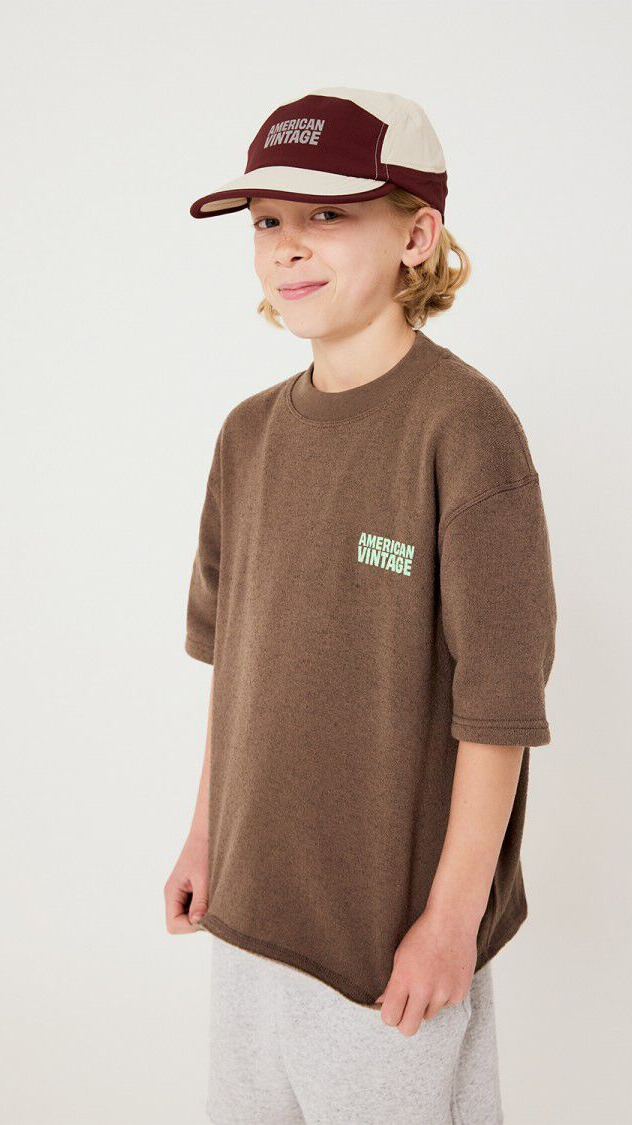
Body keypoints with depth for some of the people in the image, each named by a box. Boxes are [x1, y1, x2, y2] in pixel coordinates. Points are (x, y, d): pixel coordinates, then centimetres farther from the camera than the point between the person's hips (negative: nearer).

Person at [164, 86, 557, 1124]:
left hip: (396, 920, -6)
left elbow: (499, 698, -17)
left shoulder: (462, 423, -17)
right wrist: (205, 838, 13)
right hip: (251, 901, 6)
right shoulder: (251, 433, 4)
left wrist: (453, 917, -14)